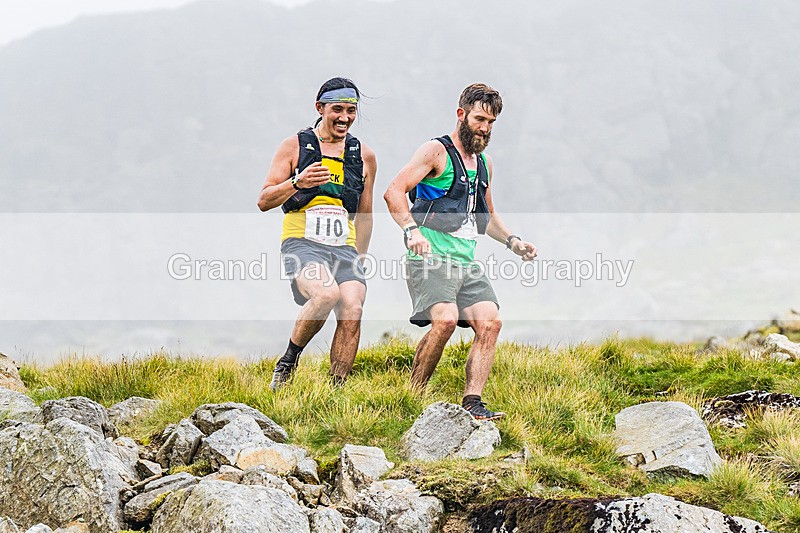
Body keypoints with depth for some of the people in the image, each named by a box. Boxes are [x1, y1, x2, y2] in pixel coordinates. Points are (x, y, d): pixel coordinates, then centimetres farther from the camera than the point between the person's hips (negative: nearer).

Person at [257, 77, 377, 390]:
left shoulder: (364, 156, 17)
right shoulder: (295, 146, 7)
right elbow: (264, 201, 2)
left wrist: (358, 261, 25)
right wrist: (297, 182, -15)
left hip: (344, 247, 4)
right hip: (302, 243, -4)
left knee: (352, 311, -21)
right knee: (327, 293, -32)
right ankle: (288, 361, -10)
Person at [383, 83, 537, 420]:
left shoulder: (484, 163, 21)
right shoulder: (437, 152, -3)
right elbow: (394, 192, -13)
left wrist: (511, 241, 18)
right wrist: (412, 230, -28)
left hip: (467, 263, 8)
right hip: (431, 258, -8)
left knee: (489, 322, -9)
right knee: (445, 319, -25)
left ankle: (472, 402, -10)